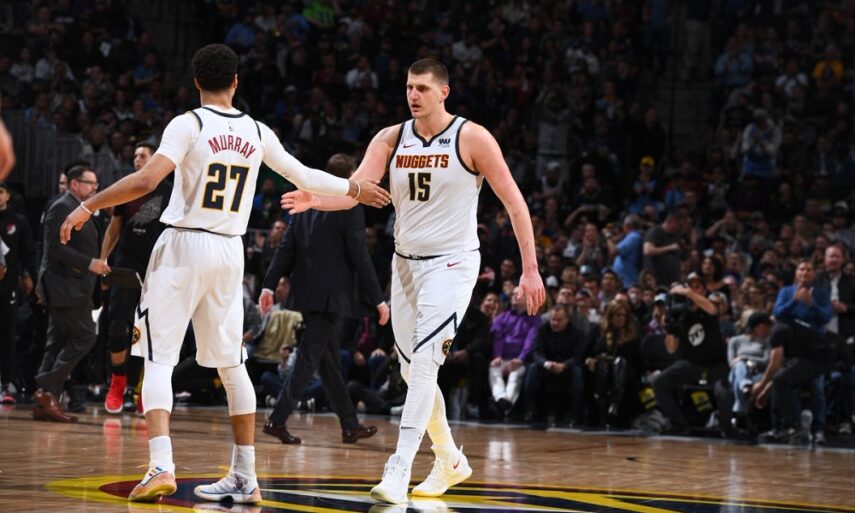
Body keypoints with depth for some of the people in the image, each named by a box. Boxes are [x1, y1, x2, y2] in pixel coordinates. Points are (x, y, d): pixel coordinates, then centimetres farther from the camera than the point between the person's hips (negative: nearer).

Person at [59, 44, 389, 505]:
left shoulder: (188, 125, -8)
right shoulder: (257, 133, 6)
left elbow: (147, 180, -20)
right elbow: (305, 178, 17)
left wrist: (88, 206, -13)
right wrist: (355, 189, 34)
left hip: (184, 246, -4)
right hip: (230, 251, 4)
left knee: (158, 359, -2)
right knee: (230, 363, 13)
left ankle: (161, 467, -18)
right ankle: (245, 478, 14)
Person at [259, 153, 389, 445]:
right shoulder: (350, 210, -9)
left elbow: (286, 248, 7)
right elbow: (359, 257, -12)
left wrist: (270, 285, 7)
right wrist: (378, 300, -8)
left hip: (305, 294, 7)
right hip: (330, 297, -7)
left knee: (331, 361, 14)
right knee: (309, 359, -6)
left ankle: (350, 425, 22)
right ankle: (277, 420, -13)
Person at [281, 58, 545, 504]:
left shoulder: (472, 139, -10)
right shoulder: (390, 139, 2)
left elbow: (514, 202, -7)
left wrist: (531, 270, -10)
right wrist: (316, 199, -34)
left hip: (452, 262, -6)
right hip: (406, 263, 6)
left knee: (424, 362, -20)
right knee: (412, 370, 12)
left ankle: (398, 472, -23)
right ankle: (450, 460, 31)